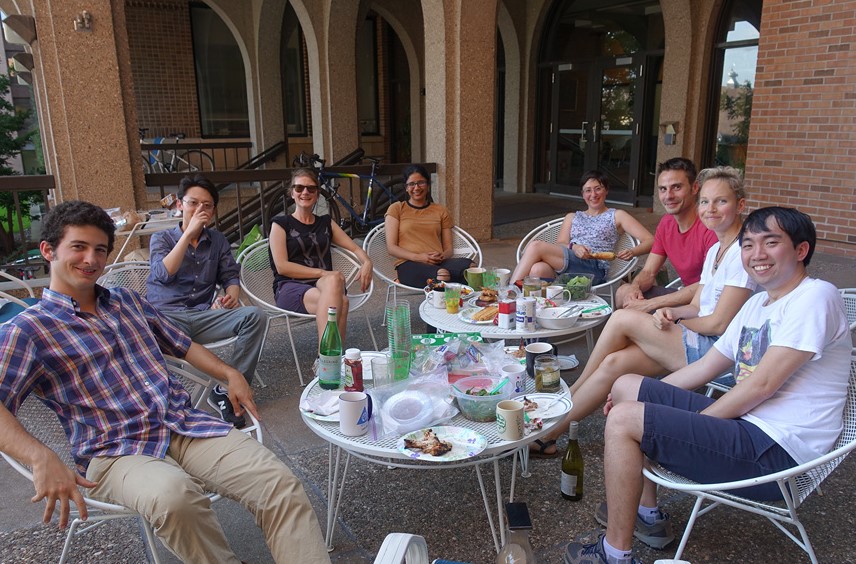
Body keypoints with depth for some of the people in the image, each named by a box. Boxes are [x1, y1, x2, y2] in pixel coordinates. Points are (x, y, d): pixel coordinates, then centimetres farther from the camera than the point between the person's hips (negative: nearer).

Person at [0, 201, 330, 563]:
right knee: (174, 495, -39)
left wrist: (230, 374, 11)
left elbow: (182, 346, 26)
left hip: (187, 425, 5)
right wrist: (41, 458, -30)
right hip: (116, 452, -5)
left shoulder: (127, 301, 19)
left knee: (281, 486, -18)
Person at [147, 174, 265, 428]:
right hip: (165, 316, -3)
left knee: (253, 315, -25)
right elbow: (164, 273, -7)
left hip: (203, 316, 3)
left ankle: (228, 390, -19)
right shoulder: (161, 239, 12)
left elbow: (231, 276, 16)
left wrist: (232, 295, -9)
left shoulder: (217, 240, 20)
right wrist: (189, 233, -11)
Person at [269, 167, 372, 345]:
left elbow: (355, 248, 21)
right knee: (340, 301, -36)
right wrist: (322, 273, -10)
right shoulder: (280, 224, 12)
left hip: (325, 284, 3)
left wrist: (367, 262, -4)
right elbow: (282, 267, -1)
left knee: (334, 280, -38)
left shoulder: (325, 223, 25)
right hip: (291, 287, -3)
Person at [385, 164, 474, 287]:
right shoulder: (396, 209, 16)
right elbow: (391, 247, 7)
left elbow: (449, 248, 21)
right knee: (441, 274, -41)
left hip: (439, 263, 4)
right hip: (409, 265, -3)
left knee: (469, 265, -34)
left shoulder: (441, 211, 25)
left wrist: (442, 255, -5)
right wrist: (417, 257, -11)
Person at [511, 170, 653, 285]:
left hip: (595, 270, -4)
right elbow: (559, 245, 13)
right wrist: (573, 247, -11)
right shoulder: (572, 217, 31)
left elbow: (650, 240, 10)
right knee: (538, 269, -36)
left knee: (536, 246, -26)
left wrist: (632, 252, -13)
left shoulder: (616, 216, 20)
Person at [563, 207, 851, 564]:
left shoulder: (815, 297, -14)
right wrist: (638, 396, 14)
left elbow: (762, 385, -20)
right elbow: (705, 369, 19)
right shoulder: (757, 304, 15)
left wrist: (693, 423, -11)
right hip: (747, 425, 10)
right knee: (626, 386, 10)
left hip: (776, 451, -10)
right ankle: (648, 517, 17)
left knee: (623, 420, -18)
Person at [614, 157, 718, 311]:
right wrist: (634, 288, -21)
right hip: (687, 295, 8)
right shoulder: (666, 223, 4)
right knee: (623, 292, 1)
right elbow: (648, 272, 5)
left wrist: (651, 304, -30)